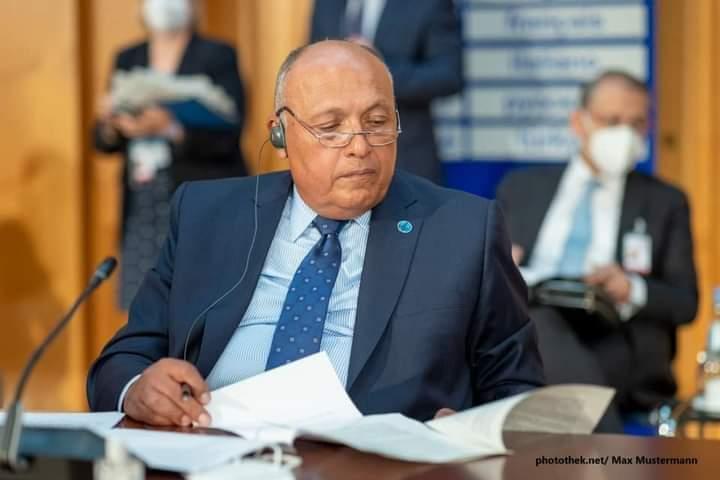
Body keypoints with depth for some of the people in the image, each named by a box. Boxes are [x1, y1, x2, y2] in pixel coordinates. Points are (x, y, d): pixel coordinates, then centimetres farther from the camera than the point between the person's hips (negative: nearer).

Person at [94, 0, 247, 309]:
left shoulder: (218, 57, 2)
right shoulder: (128, 60, 15)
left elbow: (228, 134, -9)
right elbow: (104, 142, 13)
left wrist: (169, 127, -24)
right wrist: (111, 123, -11)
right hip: (143, 211, 4)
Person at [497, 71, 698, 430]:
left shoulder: (666, 203, 20)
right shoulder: (521, 188, 22)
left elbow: (685, 302, 11)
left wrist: (633, 290, -12)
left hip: (611, 342, -1)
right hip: (520, 331, 2)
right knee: (538, 319, -36)